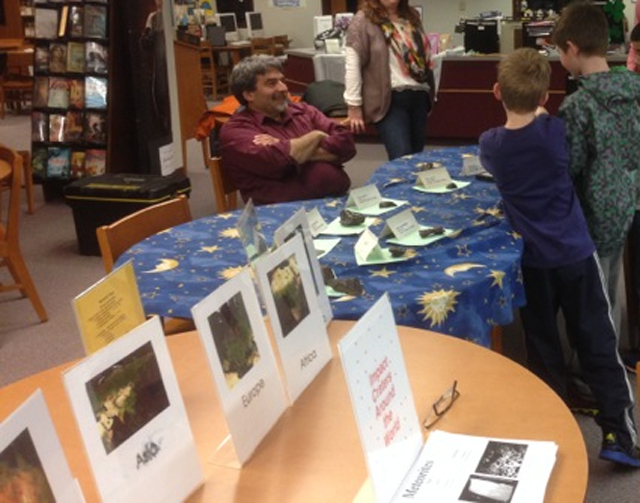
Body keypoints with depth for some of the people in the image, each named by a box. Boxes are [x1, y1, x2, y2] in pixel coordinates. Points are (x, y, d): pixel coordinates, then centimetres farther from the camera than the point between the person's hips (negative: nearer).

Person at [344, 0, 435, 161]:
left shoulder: (412, 16, 14)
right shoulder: (363, 21, -6)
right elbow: (352, 63, -9)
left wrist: (430, 92, 19)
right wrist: (354, 106, -12)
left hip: (419, 97, 7)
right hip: (390, 100, -6)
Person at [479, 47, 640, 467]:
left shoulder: (491, 144, -8)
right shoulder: (555, 131, -12)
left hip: (533, 258, 1)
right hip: (575, 251, -1)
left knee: (543, 349, 14)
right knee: (598, 344, 8)